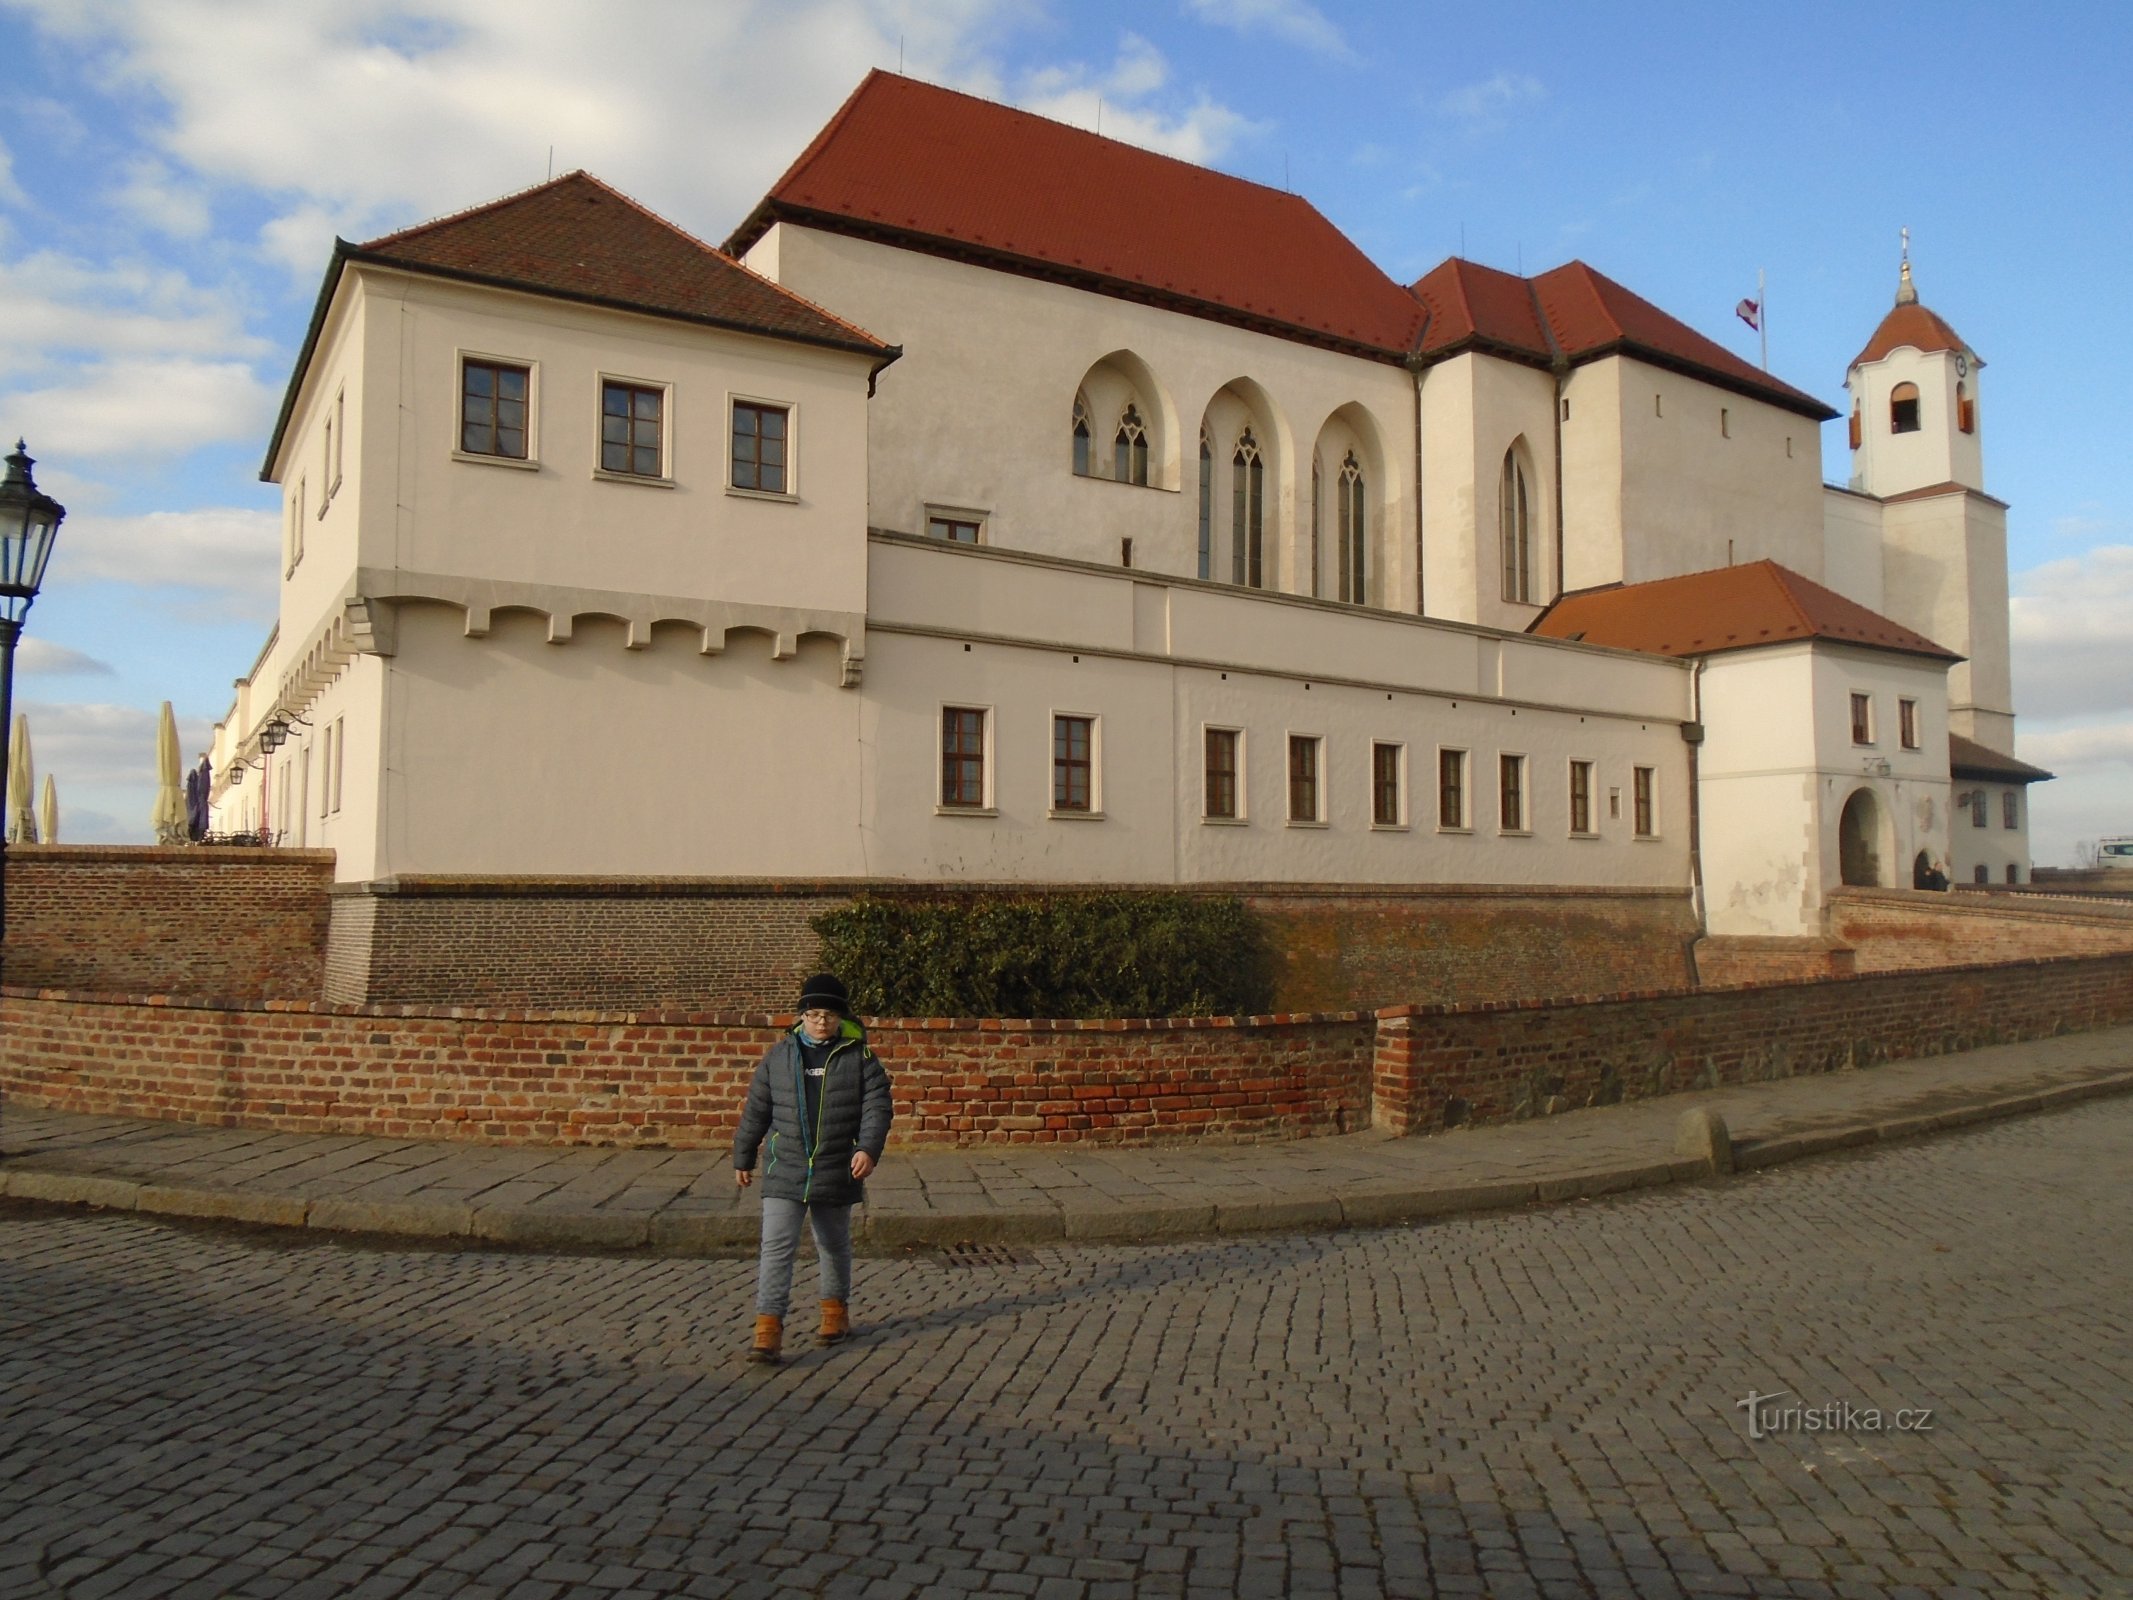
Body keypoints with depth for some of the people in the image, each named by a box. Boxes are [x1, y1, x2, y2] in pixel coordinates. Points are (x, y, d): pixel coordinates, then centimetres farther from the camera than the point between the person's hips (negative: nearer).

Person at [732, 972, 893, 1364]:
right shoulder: (778, 1057, 3)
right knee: (776, 1246, -9)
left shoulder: (859, 1058, -1)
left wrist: (868, 1147, -22)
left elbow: (877, 1106, -7)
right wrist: (743, 1158, 15)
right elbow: (755, 1111, 11)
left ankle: (836, 1311, 37)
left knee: (834, 1246, 17)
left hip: (836, 1172, 0)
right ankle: (767, 1330, -9)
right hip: (784, 1171, 0)